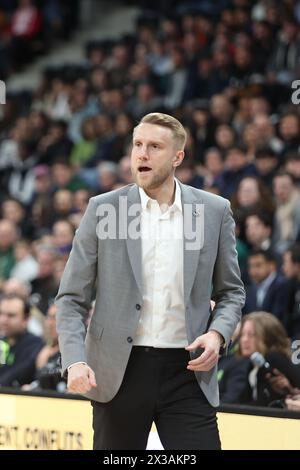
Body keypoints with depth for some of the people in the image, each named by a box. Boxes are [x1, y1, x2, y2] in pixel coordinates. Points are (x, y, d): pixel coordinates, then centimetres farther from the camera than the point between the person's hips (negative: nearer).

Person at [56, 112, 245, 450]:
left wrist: (218, 334, -7)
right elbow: (72, 298, 1)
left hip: (187, 372, 0)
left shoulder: (214, 211, 3)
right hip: (119, 372, 0)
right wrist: (75, 361, -13)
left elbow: (231, 291, 14)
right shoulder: (103, 209, 0)